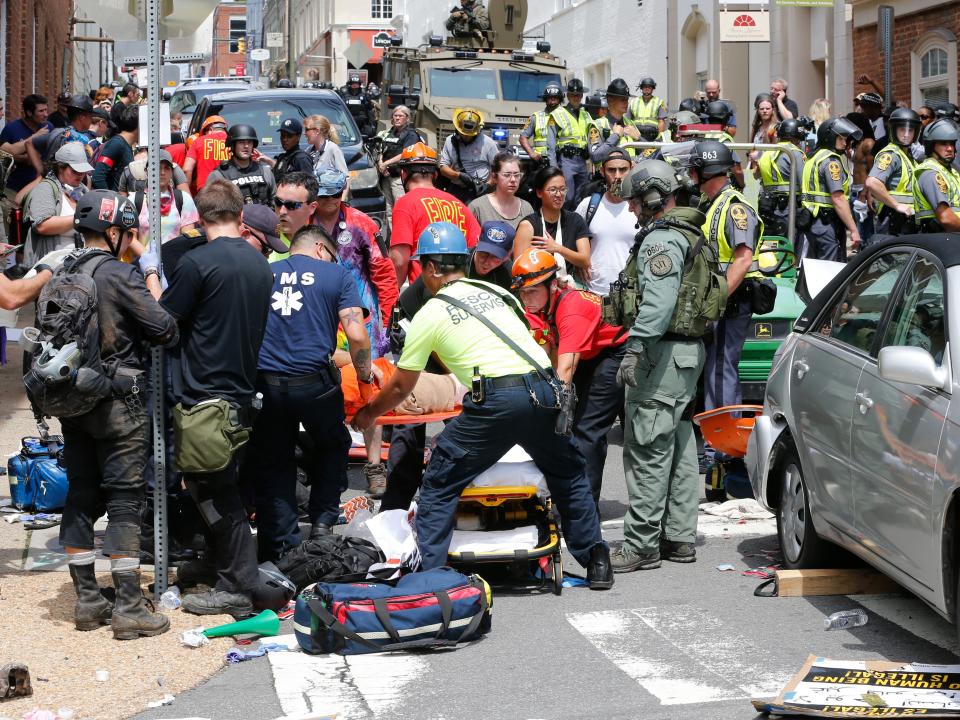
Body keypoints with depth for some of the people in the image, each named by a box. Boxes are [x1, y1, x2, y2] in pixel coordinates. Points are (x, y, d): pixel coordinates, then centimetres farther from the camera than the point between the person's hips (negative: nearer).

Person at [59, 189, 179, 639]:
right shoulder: (119, 275, -15)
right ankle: (129, 608, 0)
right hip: (118, 403, -7)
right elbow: (162, 328, -15)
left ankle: (87, 601, 18)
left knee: (80, 498, 11)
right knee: (125, 501, -2)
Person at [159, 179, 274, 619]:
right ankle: (223, 569, 28)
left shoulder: (197, 262, -15)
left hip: (203, 394, -7)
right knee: (221, 487, 19)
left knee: (212, 491, -2)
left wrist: (150, 272, 6)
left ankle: (240, 588, -1)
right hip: (242, 390, 7)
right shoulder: (260, 264, 7)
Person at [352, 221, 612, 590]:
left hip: (496, 400, -5)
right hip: (546, 389, 5)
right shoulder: (496, 292, 23)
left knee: (440, 483, 8)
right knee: (567, 474, 24)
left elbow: (400, 387, 18)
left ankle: (427, 572, 5)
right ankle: (596, 562, 27)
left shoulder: (429, 314, 10)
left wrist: (367, 414, 35)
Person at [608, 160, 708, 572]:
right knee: (679, 447, 14)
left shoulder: (661, 241, -14)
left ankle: (641, 545, -6)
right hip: (689, 351, 11)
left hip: (664, 353, -11)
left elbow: (658, 303, -26)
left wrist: (635, 348, -29)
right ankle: (679, 537, 20)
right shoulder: (689, 235, 18)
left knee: (647, 450, -8)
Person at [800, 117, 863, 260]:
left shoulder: (813, 158, 17)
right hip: (828, 225, -10)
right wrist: (853, 230, -19)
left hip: (813, 221, 10)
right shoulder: (831, 160, -13)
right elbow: (838, 199, -20)